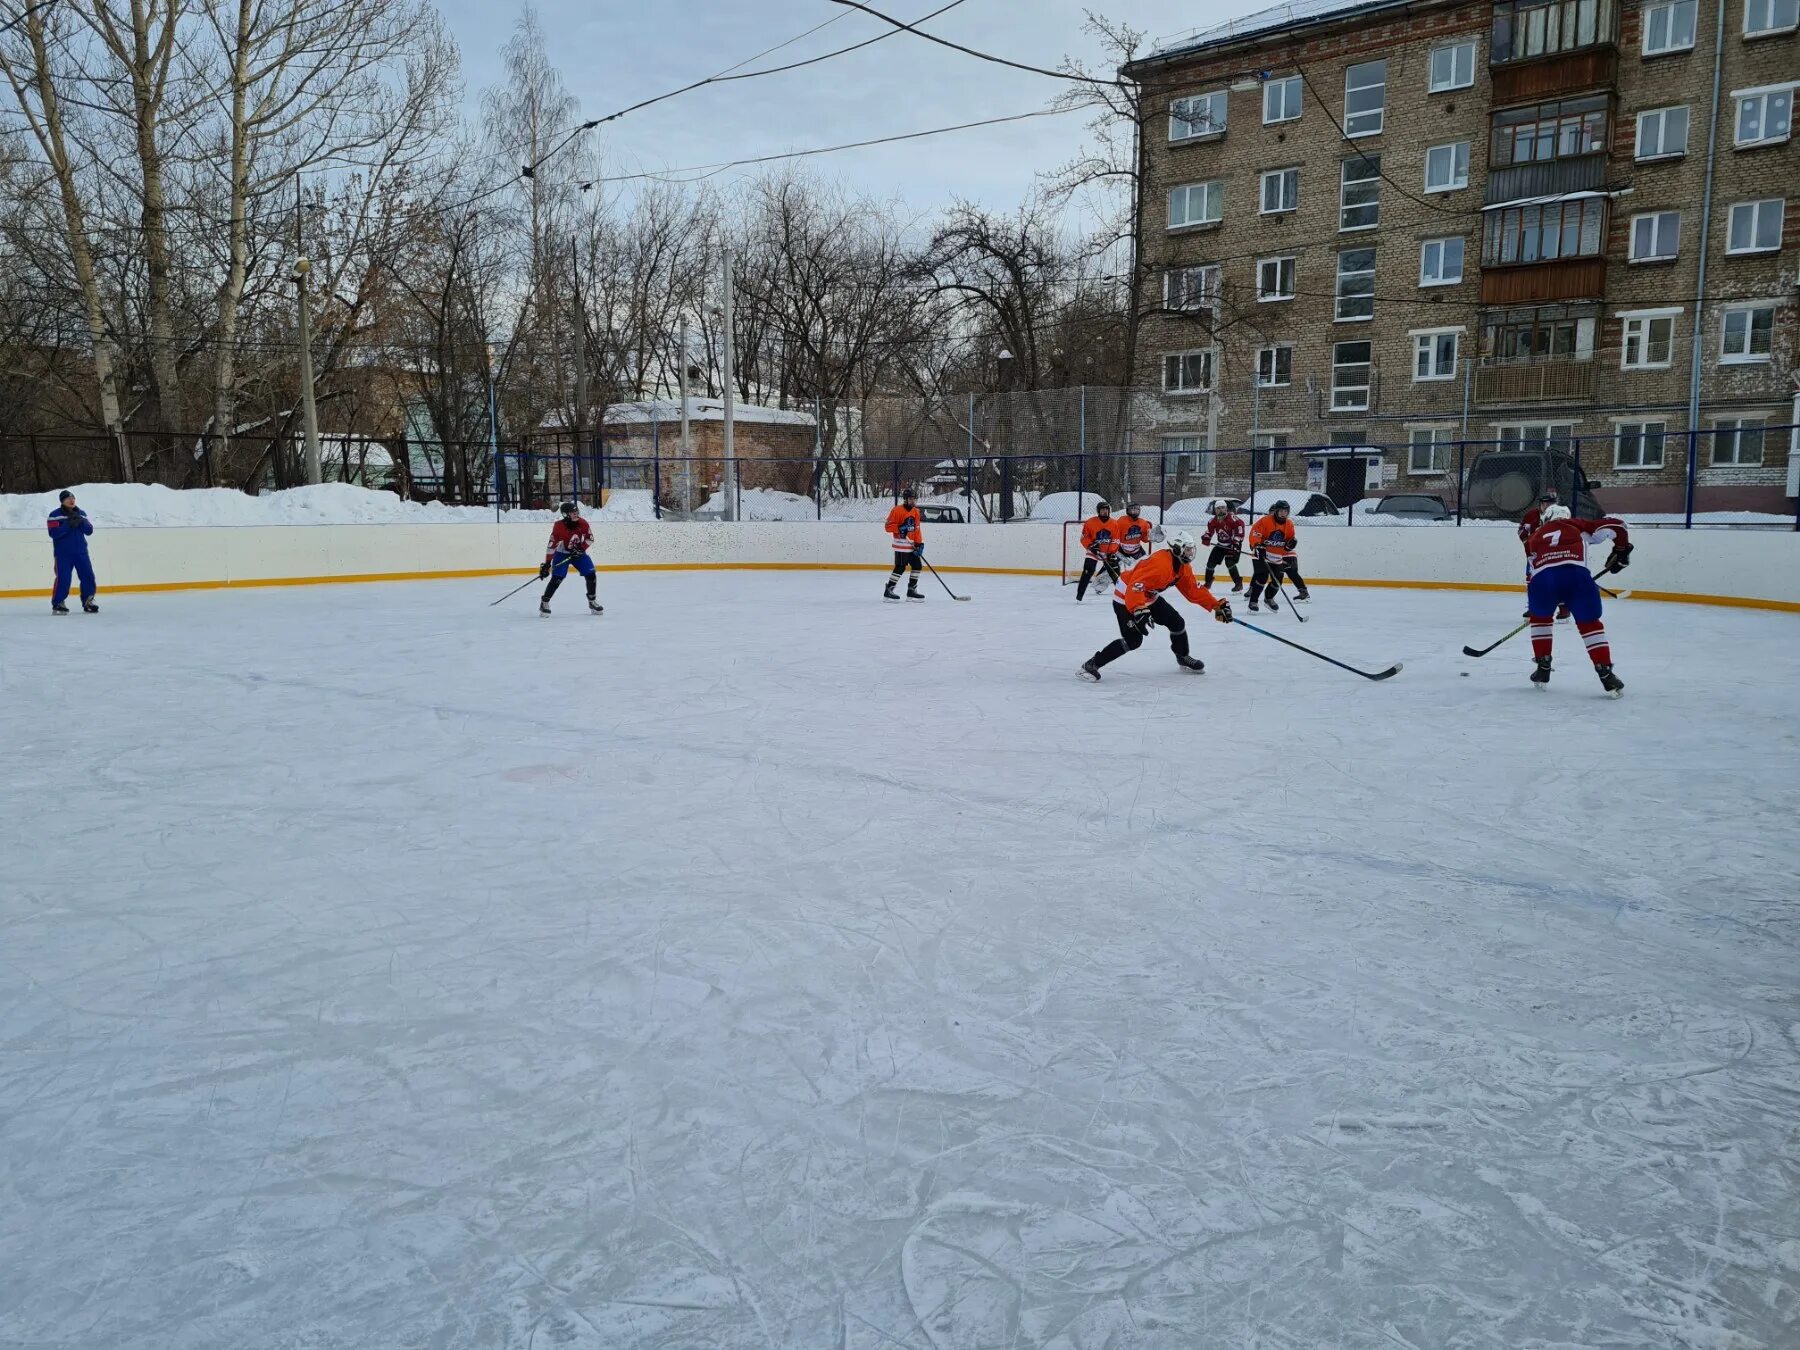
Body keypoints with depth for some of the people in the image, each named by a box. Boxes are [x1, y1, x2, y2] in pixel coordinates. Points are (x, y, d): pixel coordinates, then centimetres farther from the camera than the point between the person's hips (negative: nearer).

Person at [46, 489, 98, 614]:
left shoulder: (81, 513, 10)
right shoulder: (55, 515, -4)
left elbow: (89, 531, 2)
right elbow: (54, 533, -15)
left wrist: (81, 522, -16)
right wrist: (68, 525, -25)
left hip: (81, 552, 4)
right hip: (63, 553, -4)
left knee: (88, 576, 1)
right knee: (63, 578, -10)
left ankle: (88, 602, 15)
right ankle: (58, 603, 3)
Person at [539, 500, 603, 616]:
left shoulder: (582, 523, -14)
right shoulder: (559, 527, -25)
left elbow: (590, 538, -2)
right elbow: (552, 546, -24)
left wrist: (581, 548, -18)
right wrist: (547, 564, -26)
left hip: (578, 553, 4)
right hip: (562, 554, -4)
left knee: (591, 575, -4)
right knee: (557, 578, -17)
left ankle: (592, 602, 14)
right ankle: (544, 603, -3)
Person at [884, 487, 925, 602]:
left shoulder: (916, 511, 12)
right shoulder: (897, 510, -11)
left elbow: (917, 529, 12)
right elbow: (889, 526, -12)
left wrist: (919, 544, 3)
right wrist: (899, 529, -28)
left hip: (912, 545, 8)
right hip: (901, 545, -8)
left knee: (917, 565, 10)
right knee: (900, 567, -12)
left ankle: (911, 590, 19)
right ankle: (888, 591, -6)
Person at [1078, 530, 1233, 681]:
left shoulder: (1183, 567, -2)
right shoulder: (1160, 563, -32)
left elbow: (1194, 590, 7)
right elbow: (1135, 586, -41)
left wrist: (1217, 605, 2)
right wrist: (1139, 611, -52)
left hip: (1149, 598, 9)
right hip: (1125, 598, -9)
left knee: (1177, 622, 9)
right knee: (1133, 640, -20)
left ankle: (1183, 658, 34)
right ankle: (1091, 665, -15)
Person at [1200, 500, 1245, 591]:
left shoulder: (1232, 518, -23)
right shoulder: (1213, 521, -1)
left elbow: (1240, 525, -26)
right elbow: (1210, 529, 15)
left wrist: (1236, 541, -27)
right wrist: (1206, 537, -4)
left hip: (1233, 544, -7)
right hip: (1221, 544, 7)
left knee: (1229, 562, -24)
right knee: (1211, 561, 5)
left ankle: (1238, 584, -15)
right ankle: (1208, 582, 24)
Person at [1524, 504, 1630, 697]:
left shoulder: (1534, 537, 35)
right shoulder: (1577, 526, 31)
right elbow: (1614, 526, 22)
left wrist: (1533, 607, 45)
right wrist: (1621, 551, 38)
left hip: (1543, 578, 1)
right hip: (1577, 574, -1)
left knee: (1540, 617, 30)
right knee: (1590, 624, 16)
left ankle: (1543, 669, 30)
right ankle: (1607, 676, 9)